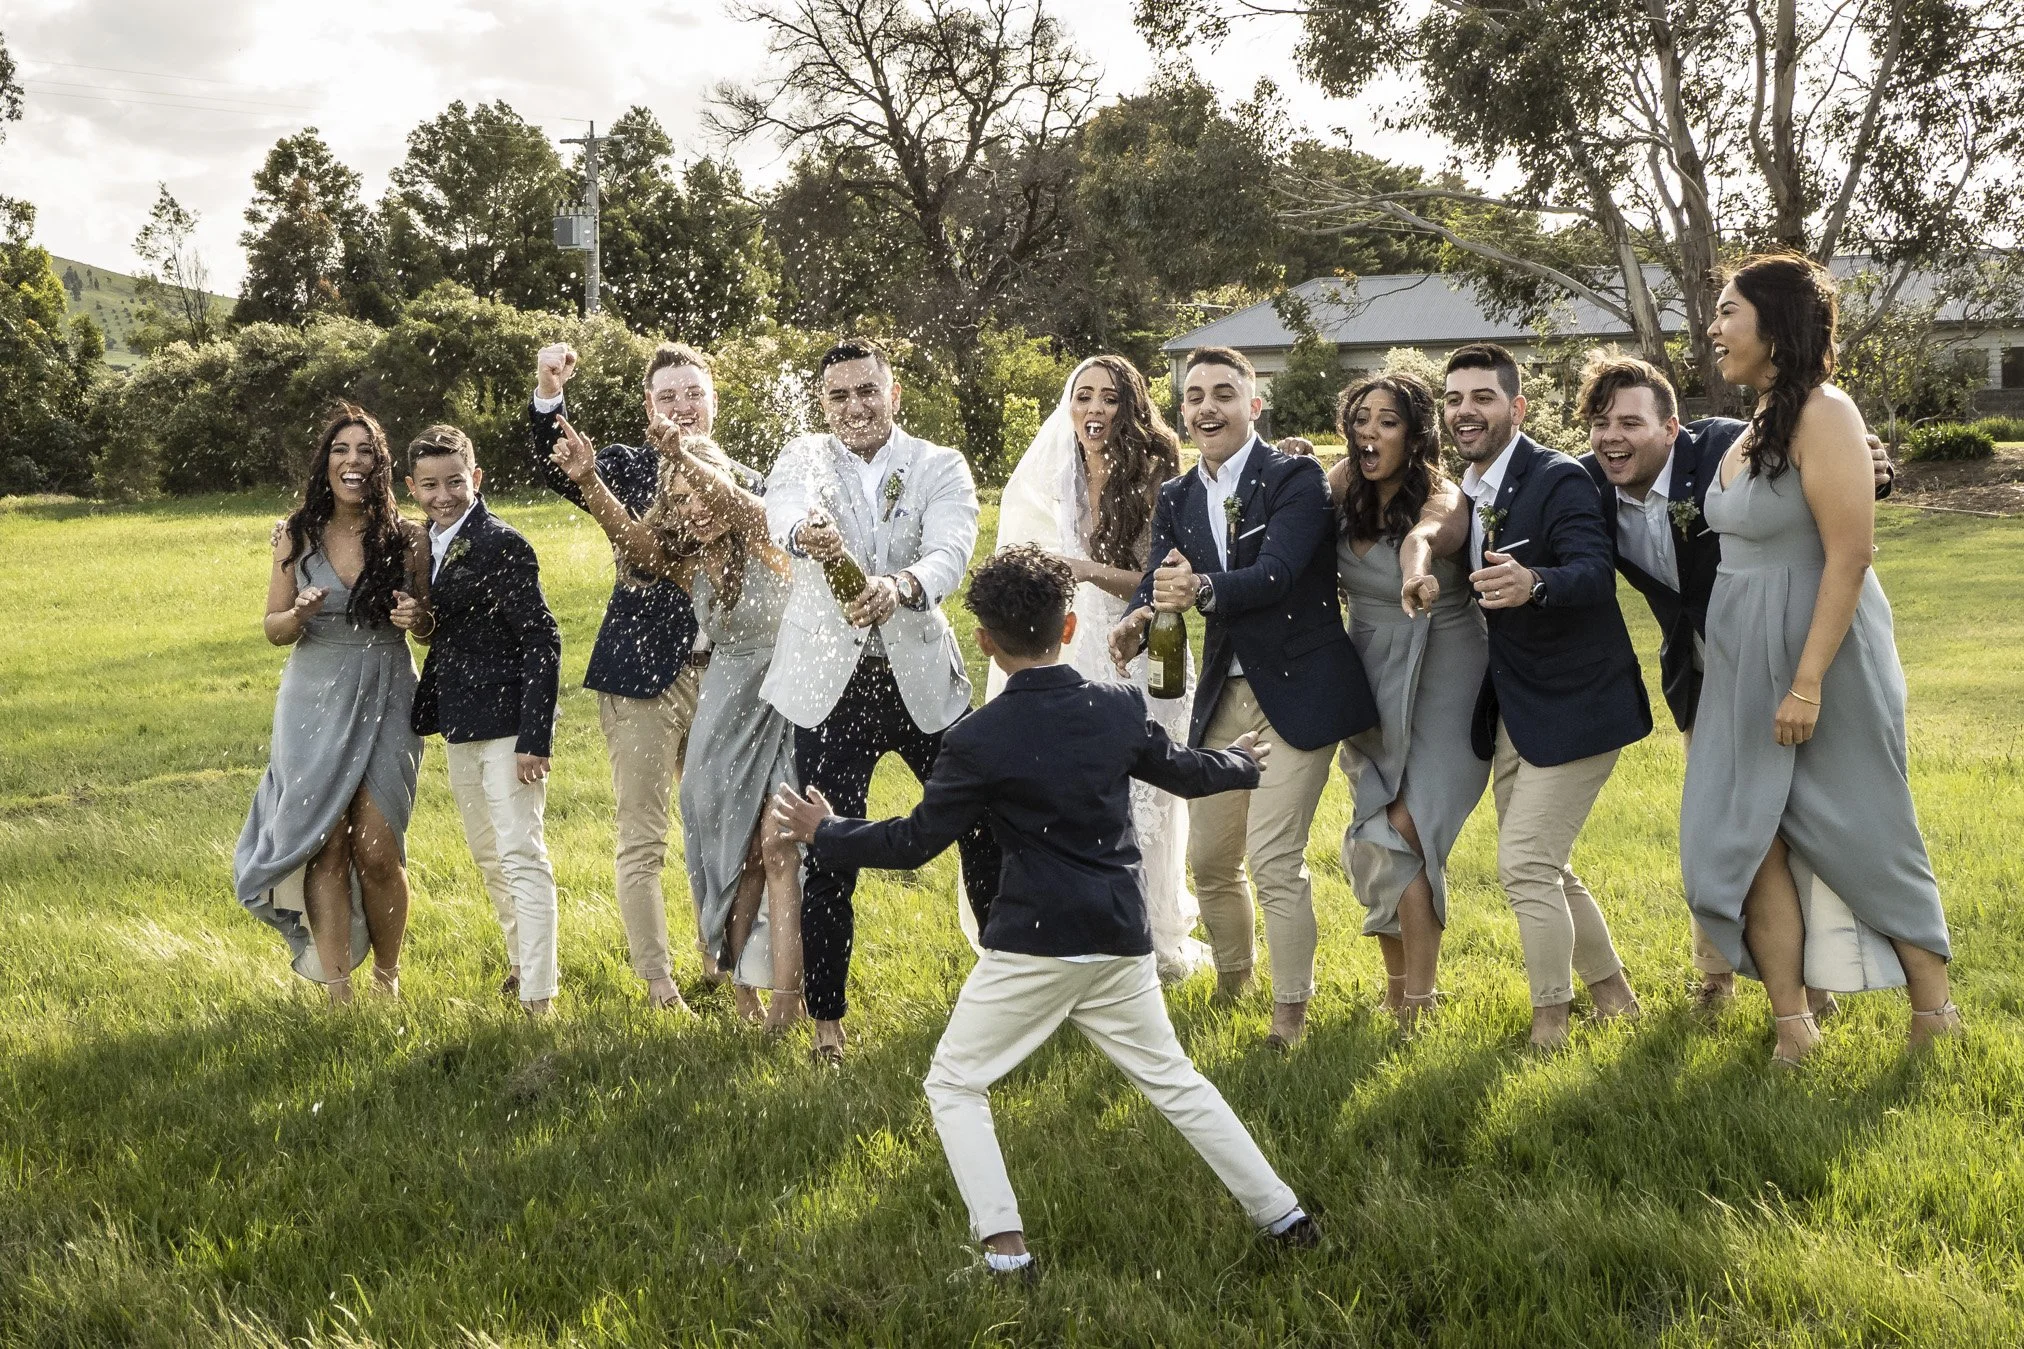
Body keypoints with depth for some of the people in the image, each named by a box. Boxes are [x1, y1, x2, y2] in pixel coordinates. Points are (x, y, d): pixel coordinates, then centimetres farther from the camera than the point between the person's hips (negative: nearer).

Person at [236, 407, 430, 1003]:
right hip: (316, 703, 1)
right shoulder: (296, 536, 1)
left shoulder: (406, 538, 0)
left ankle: (387, 981, 17)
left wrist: (418, 612, -13)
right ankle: (337, 994, 1)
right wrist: (300, 615, -15)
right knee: (325, 848, -4)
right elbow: (273, 629, 7)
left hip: (387, 702, 0)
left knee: (378, 849, -3)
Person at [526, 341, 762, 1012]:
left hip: (722, 675, 3)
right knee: (642, 841, -1)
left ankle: (720, 967, 30)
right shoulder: (629, 468, 1)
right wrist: (548, 397, -34)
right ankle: (659, 985, 6)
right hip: (644, 676, -3)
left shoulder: (748, 485, 9)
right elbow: (560, 473, -17)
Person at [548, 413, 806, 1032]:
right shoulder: (688, 565, 6)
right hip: (727, 714, 6)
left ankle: (785, 1008, -14)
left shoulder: (764, 535, -8)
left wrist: (683, 457, -52)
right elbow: (631, 537, -14)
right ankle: (741, 993, 15)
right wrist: (587, 480, -34)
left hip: (788, 702, -6)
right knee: (736, 854, 7)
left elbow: (732, 503, -32)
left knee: (779, 850, -13)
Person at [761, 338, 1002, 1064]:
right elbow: (783, 507, -23)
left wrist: (899, 587, -42)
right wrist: (806, 533, -48)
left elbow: (951, 554, -20)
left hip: (924, 680, 1)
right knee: (828, 859, 3)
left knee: (986, 832, 7)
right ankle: (827, 1019, 18)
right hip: (830, 685, 0)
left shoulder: (940, 468, -1)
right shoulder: (804, 459, 1)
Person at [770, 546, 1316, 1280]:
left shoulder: (979, 739, -12)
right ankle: (1283, 1215, 21)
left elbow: (914, 841, -6)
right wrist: (1242, 762, 42)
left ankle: (1005, 1246, -1)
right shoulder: (1121, 707, 2)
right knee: (1172, 1078, 19)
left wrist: (824, 834, 10)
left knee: (954, 1083, 9)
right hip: (1121, 942, 5)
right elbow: (1182, 771, 20)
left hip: (1032, 945, -5)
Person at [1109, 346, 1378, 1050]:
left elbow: (1277, 574, -25)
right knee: (1208, 857, 13)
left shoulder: (1297, 478, -11)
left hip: (1297, 689, -6)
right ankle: (1231, 990, 35)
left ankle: (1290, 1017, 2)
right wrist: (1136, 622, -27)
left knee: (1274, 858, -10)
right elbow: (1157, 587, -3)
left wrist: (1202, 590, -44)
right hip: (1222, 694, 6)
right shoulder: (1176, 498, 7)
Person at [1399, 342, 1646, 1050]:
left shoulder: (1558, 479, -20)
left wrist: (1533, 584, -52)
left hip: (1573, 705, -9)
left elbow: (1595, 574, -32)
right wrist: (1417, 564, -18)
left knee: (1525, 863, -10)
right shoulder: (1466, 491, 6)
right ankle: (1613, 995, 34)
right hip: (1511, 711, 9)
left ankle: (1549, 1024, 6)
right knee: (1539, 866, 17)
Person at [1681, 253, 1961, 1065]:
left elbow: (1850, 554, -22)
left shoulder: (1823, 414, -17)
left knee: (1861, 834, 4)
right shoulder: (1756, 426, 9)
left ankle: (1934, 1009, 21)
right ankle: (1791, 1025, 11)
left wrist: (1808, 682, -24)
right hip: (1744, 659, 8)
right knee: (1749, 833, 5)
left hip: (1818, 654, -8)